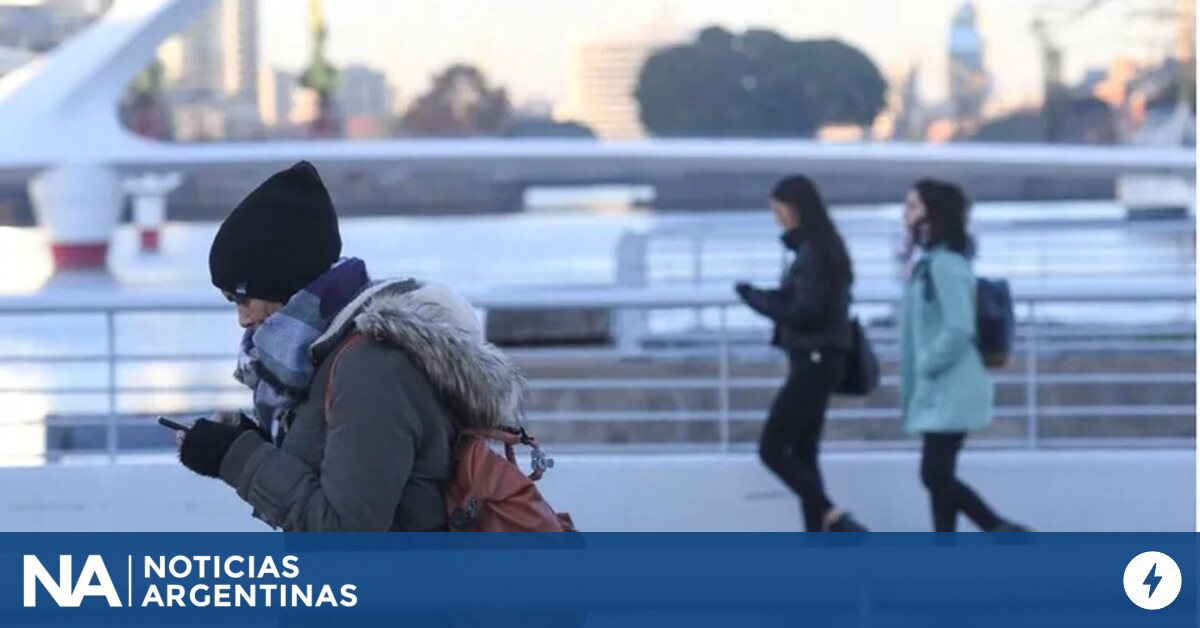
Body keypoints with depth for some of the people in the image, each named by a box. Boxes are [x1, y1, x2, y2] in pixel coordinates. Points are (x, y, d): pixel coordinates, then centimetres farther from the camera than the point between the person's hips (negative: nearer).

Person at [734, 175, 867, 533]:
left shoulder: (812, 253, -15)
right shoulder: (821, 249, 14)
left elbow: (803, 311, -20)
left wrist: (756, 298, -9)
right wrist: (763, 298, 3)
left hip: (814, 361, -10)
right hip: (818, 360, 10)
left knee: (771, 450, -7)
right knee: (802, 455, 10)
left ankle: (834, 519, -12)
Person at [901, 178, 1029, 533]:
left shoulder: (945, 264, -17)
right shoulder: (930, 261, 13)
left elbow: (958, 329, -25)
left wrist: (926, 367, -15)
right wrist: (917, 376, 12)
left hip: (949, 392, -10)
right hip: (939, 391, 10)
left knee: (936, 476, -8)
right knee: (939, 476, 9)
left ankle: (1003, 533, -2)